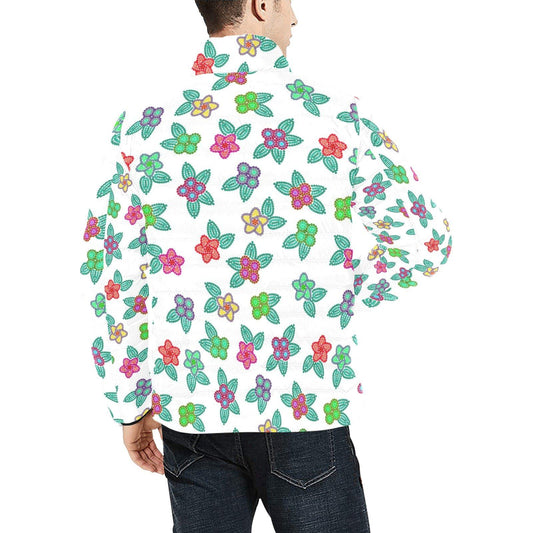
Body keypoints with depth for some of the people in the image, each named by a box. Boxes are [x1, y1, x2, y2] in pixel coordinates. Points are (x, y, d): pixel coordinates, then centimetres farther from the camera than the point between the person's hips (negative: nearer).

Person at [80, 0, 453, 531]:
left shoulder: (142, 126, -3)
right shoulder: (338, 119, -8)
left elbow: (110, 279, 0)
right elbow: (427, 238, -1)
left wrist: (130, 406, 9)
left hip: (190, 410, 3)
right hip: (304, 408, -2)